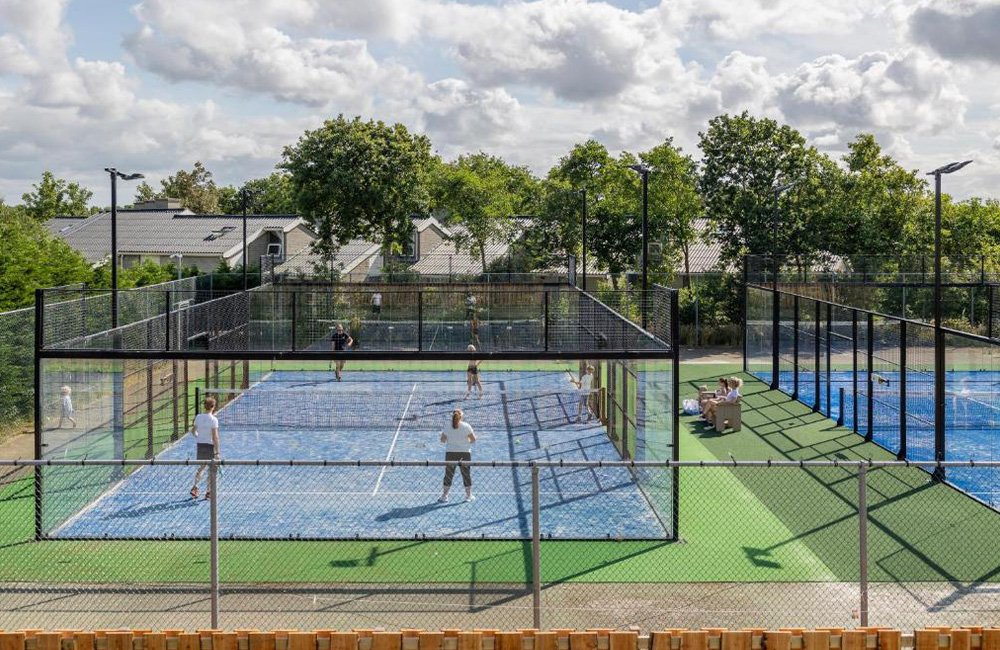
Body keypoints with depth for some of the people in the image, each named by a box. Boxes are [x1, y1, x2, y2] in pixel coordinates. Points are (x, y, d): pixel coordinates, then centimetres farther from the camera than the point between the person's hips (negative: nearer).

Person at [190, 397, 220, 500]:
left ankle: (194, 487, 12)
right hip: (210, 445, -5)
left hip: (200, 445, 5)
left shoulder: (198, 417, 1)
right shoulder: (213, 419, -15)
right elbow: (215, 437, -17)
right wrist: (217, 452, -15)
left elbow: (193, 430, 13)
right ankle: (209, 492, 10)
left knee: (201, 467, 20)